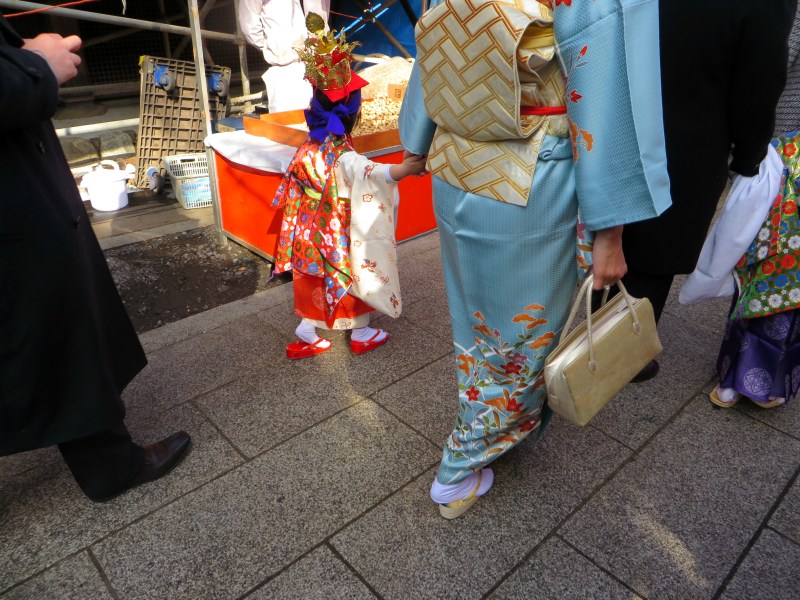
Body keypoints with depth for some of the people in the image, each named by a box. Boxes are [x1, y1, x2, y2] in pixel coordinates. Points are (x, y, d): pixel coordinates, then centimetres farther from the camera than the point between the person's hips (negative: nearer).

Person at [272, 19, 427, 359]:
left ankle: (305, 337, 28)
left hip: (310, 238, 7)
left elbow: (292, 188, 12)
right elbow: (368, 172, -47)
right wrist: (402, 169, -63)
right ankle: (361, 334, 32)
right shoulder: (342, 156, -26)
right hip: (337, 239, -7)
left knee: (315, 284, 18)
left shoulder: (309, 148, -1)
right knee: (353, 280, 14)